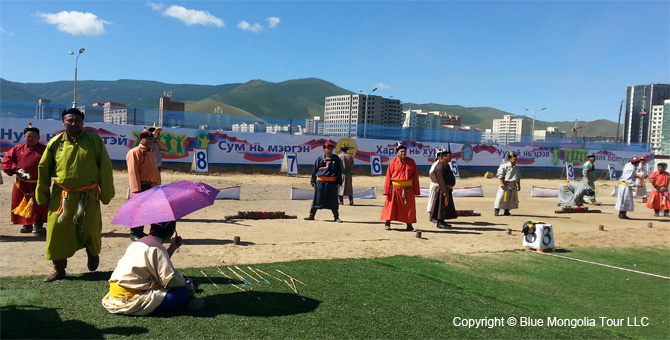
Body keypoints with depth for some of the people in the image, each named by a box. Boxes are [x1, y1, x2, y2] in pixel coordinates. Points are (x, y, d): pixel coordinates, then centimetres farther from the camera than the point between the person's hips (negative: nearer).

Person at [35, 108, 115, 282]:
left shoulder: (95, 140, -3)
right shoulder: (56, 142, 0)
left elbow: (105, 168, -1)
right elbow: (43, 169, 8)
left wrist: (106, 192, -1)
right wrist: (42, 195, 10)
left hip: (88, 196, -1)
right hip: (62, 195, 1)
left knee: (90, 229, 7)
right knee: (57, 230, 1)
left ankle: (93, 252, 41)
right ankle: (59, 269, 17)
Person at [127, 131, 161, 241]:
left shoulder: (151, 153, 18)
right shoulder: (134, 152, -10)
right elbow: (133, 172, -16)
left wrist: (157, 185, 17)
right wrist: (136, 190, -21)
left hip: (150, 187, 8)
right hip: (140, 187, -8)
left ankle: (140, 232, 23)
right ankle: (134, 234, 7)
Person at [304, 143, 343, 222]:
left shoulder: (336, 159, 8)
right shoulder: (320, 159, 7)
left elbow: (339, 171, 8)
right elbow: (314, 170, 11)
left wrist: (338, 183, 1)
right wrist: (313, 181, 7)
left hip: (332, 183, 0)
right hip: (320, 182, 0)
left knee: (333, 200, 3)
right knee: (317, 198, 3)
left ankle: (336, 217, 13)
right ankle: (311, 215, 11)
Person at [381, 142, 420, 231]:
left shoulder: (411, 162, 5)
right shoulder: (393, 162, -1)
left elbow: (415, 176, 7)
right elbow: (388, 177, -1)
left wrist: (416, 190, 3)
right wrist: (387, 190, -6)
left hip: (408, 189, 2)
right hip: (395, 188, -2)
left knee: (409, 206, 6)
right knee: (391, 205, 3)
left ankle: (409, 225, 17)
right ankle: (387, 223, 16)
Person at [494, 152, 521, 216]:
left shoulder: (516, 168, 14)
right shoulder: (504, 166, -6)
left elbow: (518, 178, 19)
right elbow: (500, 175, -9)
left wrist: (519, 186, 15)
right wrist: (502, 183, -17)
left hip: (513, 186, 6)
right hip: (505, 185, -6)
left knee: (511, 199, 8)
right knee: (501, 198, -8)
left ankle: (507, 211, 17)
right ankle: (496, 211, -3)